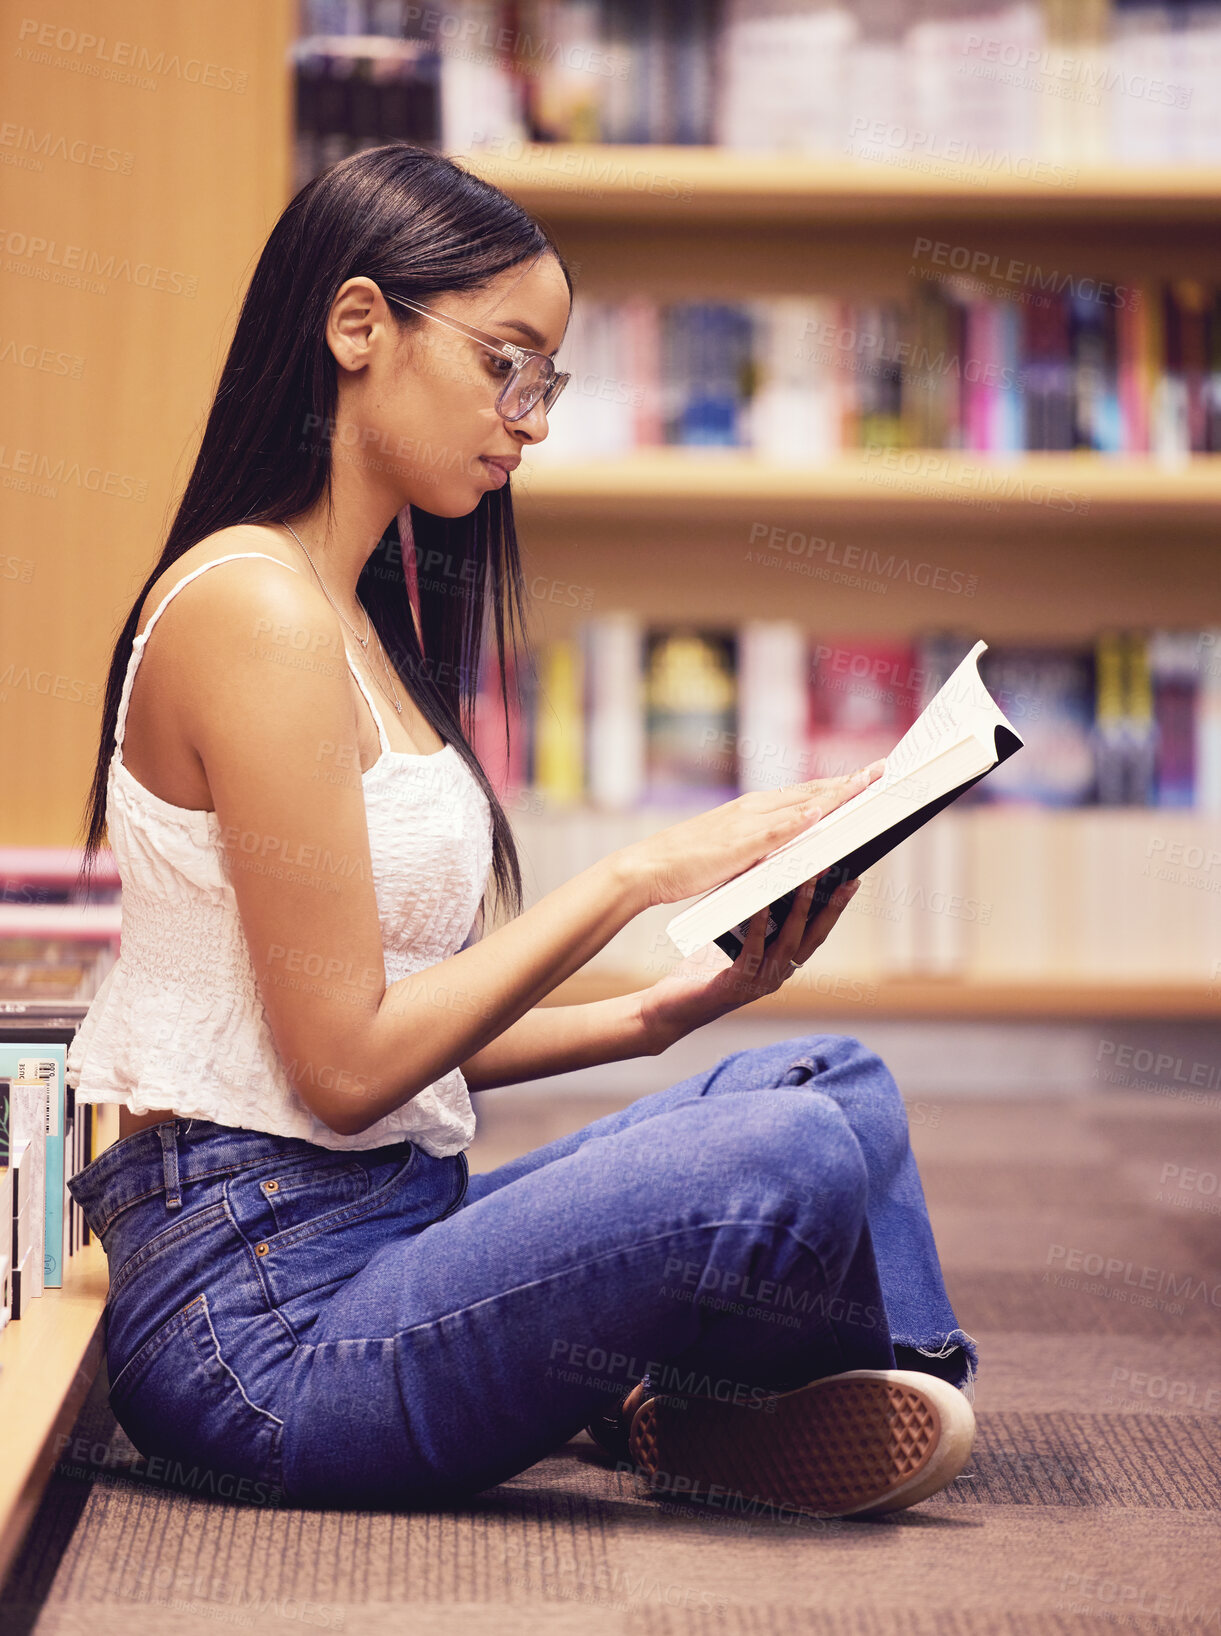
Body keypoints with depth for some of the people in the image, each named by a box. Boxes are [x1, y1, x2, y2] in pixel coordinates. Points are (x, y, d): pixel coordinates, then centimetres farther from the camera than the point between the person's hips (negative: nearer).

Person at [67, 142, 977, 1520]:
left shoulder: (356, 618, 17)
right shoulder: (256, 606, -14)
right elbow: (345, 1062, -17)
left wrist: (649, 1016, 3)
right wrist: (639, 874, -12)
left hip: (374, 1234, 10)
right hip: (259, 1320, -10)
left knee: (835, 1080, 3)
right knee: (794, 1153, -24)